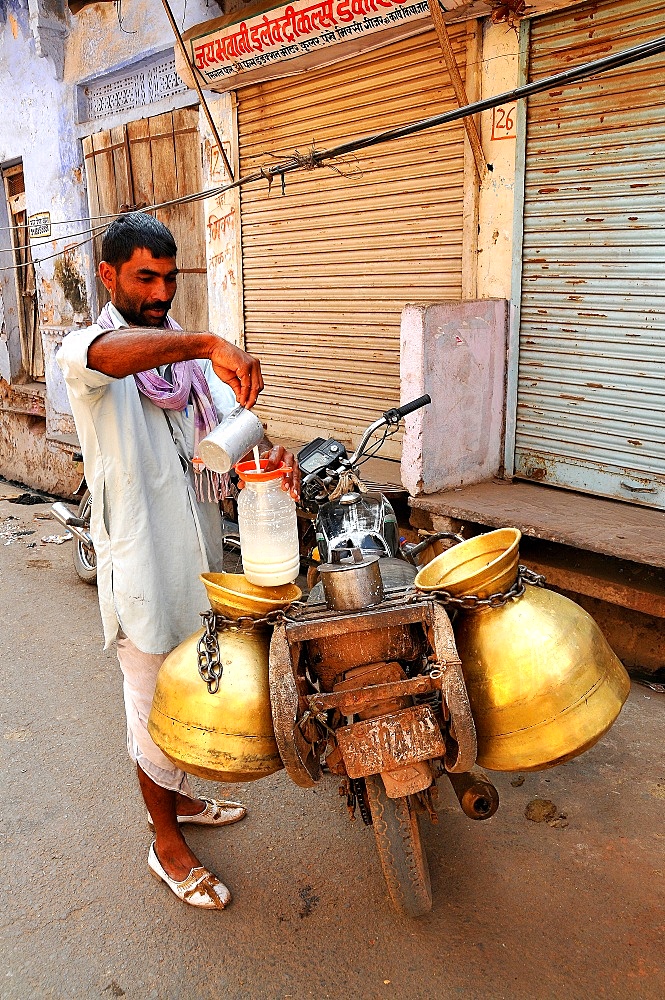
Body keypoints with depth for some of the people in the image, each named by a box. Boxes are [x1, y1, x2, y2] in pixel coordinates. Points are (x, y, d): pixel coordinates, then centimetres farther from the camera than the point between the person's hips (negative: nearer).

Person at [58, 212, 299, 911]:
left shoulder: (187, 354, 9)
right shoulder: (86, 351, -11)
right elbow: (103, 355, -38)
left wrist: (272, 453, -23)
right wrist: (208, 345, -50)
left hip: (200, 552, 7)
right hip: (141, 563, -7)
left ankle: (177, 797, 45)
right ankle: (167, 844, 27)